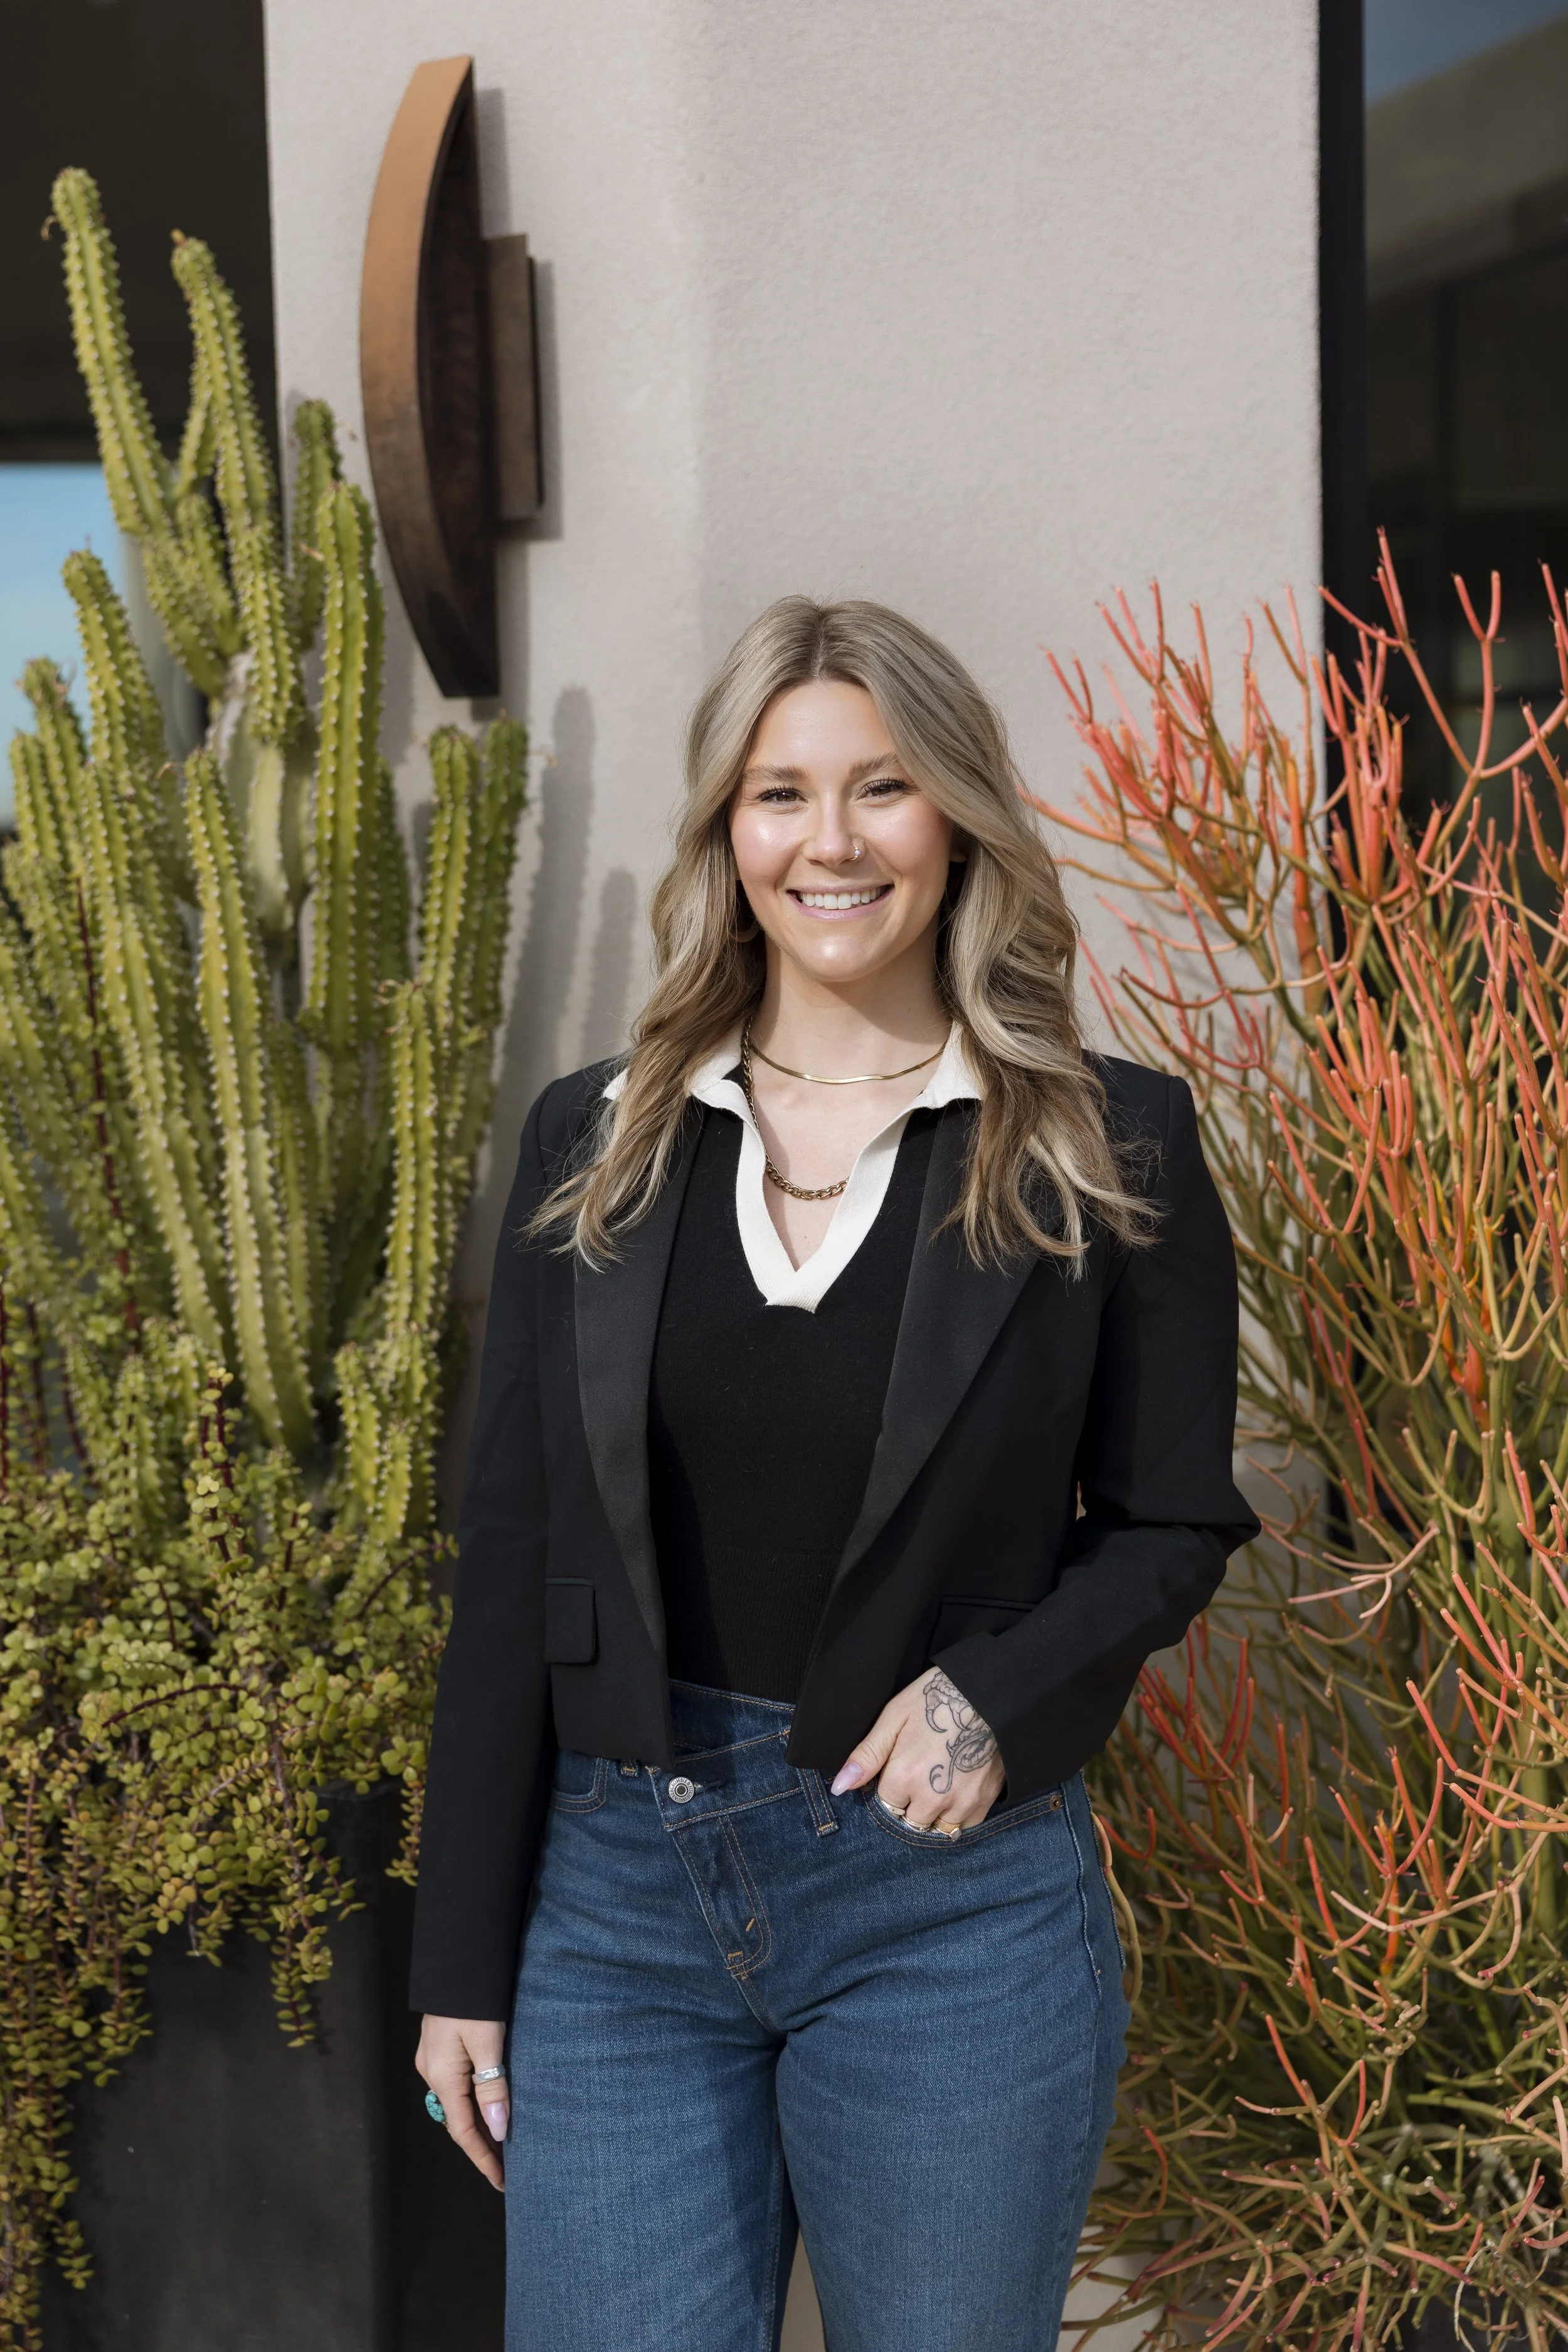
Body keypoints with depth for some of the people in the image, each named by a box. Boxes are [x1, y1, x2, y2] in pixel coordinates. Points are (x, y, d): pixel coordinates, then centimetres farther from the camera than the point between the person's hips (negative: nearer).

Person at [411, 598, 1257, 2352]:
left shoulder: (1106, 1149, -2)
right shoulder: (596, 1143, 4)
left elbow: (1172, 1527, 4)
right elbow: (509, 1564, 4)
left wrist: (995, 1692, -16)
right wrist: (464, 1965, 2)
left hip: (954, 1898, -1)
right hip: (616, 1894, 2)